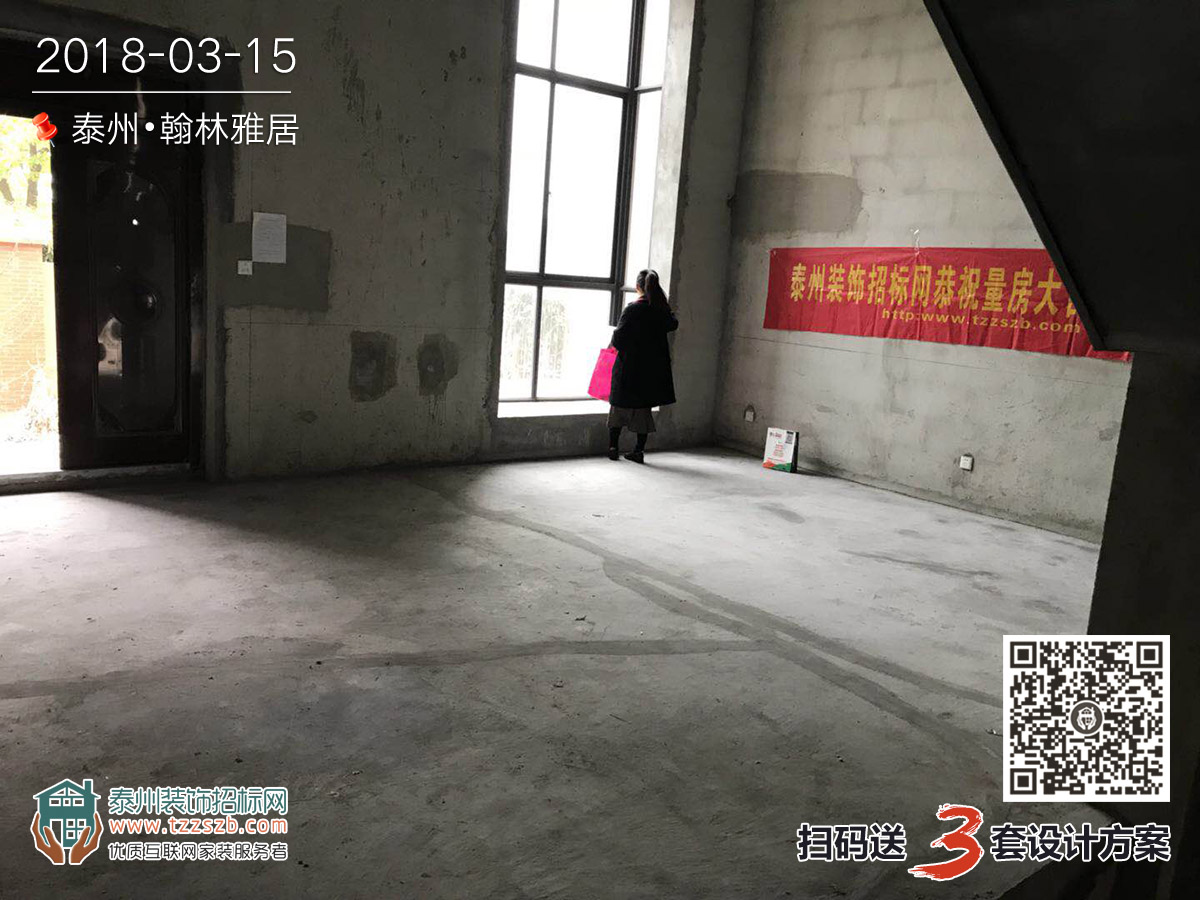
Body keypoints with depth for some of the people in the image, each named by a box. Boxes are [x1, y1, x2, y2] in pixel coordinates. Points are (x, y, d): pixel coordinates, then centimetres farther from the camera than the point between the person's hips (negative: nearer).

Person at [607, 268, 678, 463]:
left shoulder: (632, 309, -14)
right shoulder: (661, 309, 0)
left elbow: (618, 338, -14)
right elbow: (673, 324, 20)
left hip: (629, 366, -4)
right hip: (652, 366, 4)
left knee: (620, 405, 10)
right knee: (643, 408, 12)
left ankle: (613, 448, 13)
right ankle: (639, 450, 12)